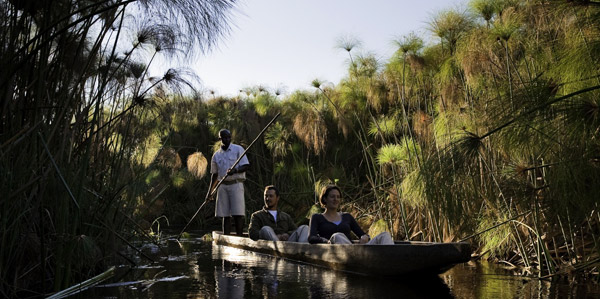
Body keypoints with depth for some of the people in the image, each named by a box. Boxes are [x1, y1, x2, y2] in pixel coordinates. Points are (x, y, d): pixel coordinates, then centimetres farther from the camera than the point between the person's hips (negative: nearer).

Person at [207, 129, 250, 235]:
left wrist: (235, 170, -23)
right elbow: (214, 174, 20)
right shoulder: (216, 155, 14)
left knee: (238, 214, -9)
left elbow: (246, 166, -5)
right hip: (222, 186, 4)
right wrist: (210, 191, 15)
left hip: (236, 184, -4)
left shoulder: (238, 149, 2)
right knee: (225, 215, 4)